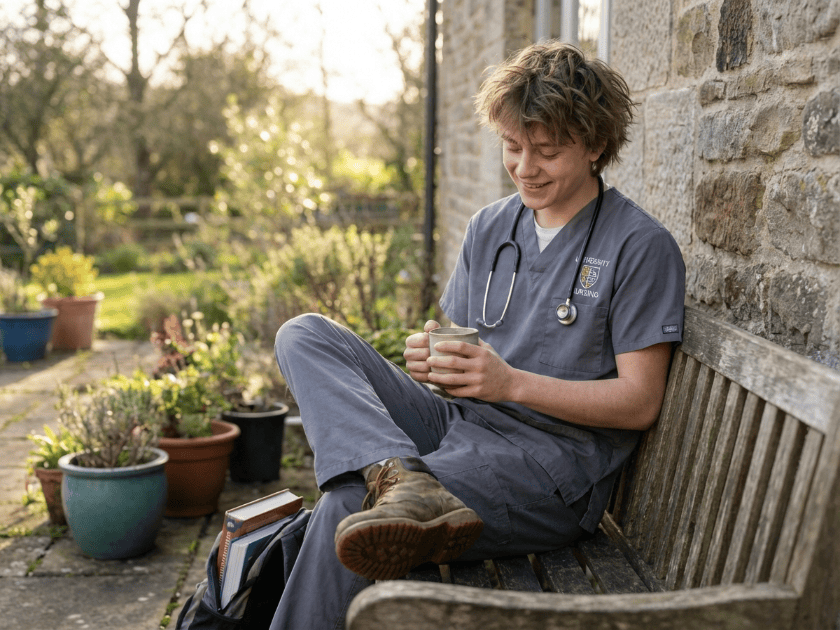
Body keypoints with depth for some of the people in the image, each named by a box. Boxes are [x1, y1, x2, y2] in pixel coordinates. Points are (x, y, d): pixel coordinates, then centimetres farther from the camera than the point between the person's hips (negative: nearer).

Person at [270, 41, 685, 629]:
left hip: (556, 454, -7)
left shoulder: (642, 246, -5)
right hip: (460, 425, 7)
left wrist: (512, 382, -19)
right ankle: (405, 480, -34)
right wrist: (433, 363, -8)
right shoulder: (490, 226, 14)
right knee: (304, 335, -13)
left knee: (345, 510, -31)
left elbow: (640, 402, -8)